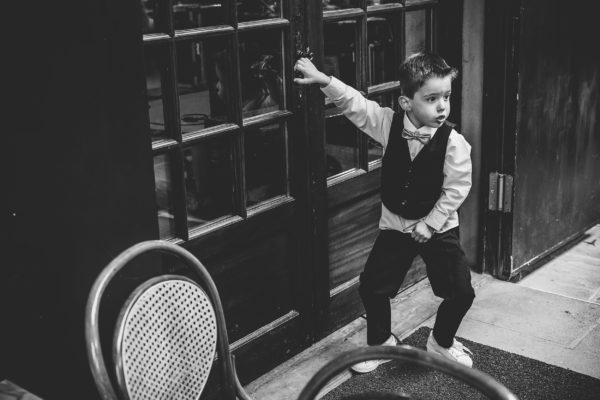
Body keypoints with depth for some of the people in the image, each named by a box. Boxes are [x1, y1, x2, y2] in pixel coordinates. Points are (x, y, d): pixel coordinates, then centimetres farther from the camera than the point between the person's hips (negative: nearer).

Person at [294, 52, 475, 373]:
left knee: (461, 292, -5)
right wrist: (322, 79, -22)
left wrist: (428, 226, -15)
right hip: (395, 225, 2)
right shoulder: (389, 124, -12)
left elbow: (455, 190, -15)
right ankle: (380, 342, 28)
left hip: (438, 228, -2)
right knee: (372, 286, 1)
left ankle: (442, 342, 25)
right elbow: (354, 103, -10)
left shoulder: (454, 143, -19)